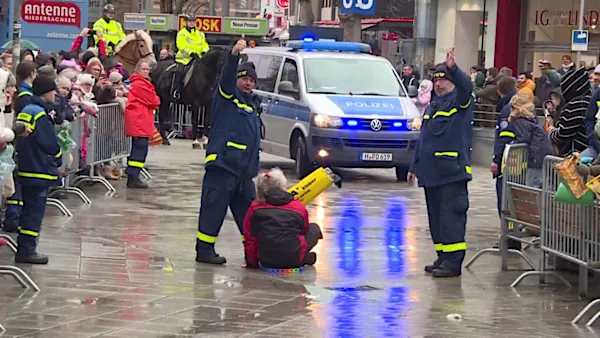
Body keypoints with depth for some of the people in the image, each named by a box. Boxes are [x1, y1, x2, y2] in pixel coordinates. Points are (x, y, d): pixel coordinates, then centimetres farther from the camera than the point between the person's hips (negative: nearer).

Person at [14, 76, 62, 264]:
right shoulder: (40, 114, -17)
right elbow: (50, 143, -17)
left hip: (25, 169, 9)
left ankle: (24, 247, 20)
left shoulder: (25, 111, 12)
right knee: (35, 210, -6)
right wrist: (58, 160, 2)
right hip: (39, 171, -9)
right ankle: (27, 250, -6)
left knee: (29, 209, 15)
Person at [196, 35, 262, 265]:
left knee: (248, 210, 12)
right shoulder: (227, 96, 0)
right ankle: (204, 250, 0)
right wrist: (234, 55, -36)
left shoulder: (253, 102, 21)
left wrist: (254, 166, 18)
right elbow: (226, 78, -21)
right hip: (222, 164, -8)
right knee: (214, 208, -5)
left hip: (244, 169, 8)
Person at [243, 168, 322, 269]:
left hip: (265, 261, 1)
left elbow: (250, 238, 2)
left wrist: (253, 262, 15)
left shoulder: (255, 207, 0)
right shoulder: (299, 207, -2)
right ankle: (306, 258, 16)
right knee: (314, 228, 23)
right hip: (293, 259, -1)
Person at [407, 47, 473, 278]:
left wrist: (453, 68, -42)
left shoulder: (459, 101, -1)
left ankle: (453, 261, -10)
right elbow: (423, 140, 26)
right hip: (431, 171, 8)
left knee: (451, 214, -10)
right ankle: (443, 258, 16)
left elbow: (466, 87, -26)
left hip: (452, 171, -8)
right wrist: (415, 167, 25)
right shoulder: (432, 107, 22)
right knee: (435, 215, 10)